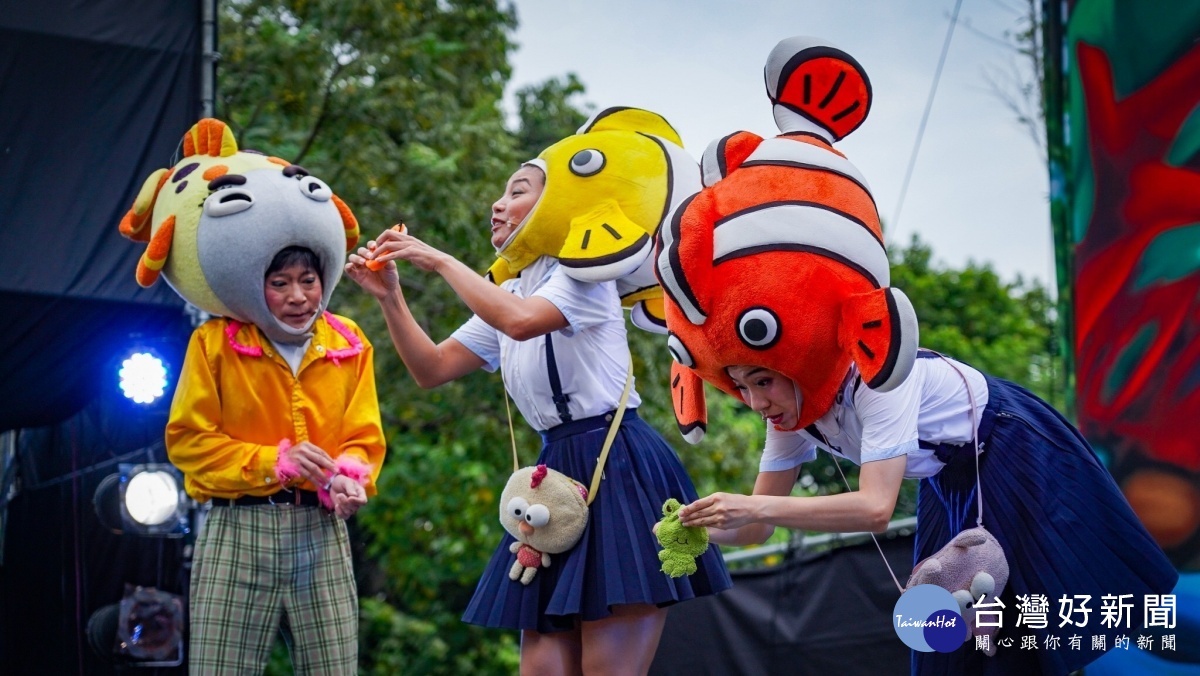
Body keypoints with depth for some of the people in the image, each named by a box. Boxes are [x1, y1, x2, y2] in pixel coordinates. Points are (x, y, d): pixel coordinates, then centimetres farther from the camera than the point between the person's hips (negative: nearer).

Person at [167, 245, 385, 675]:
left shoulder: (349, 345, 8)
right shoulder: (215, 340, -3)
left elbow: (364, 438, 8)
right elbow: (187, 440, -4)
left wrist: (347, 477, -16)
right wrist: (274, 462, -15)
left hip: (321, 534, 3)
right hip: (238, 533, -3)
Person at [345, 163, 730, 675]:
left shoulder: (582, 270, -7)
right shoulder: (508, 297, 19)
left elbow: (522, 320, -27)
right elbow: (432, 369, 17)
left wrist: (440, 261, -17)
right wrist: (390, 297, 3)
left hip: (619, 471, -8)